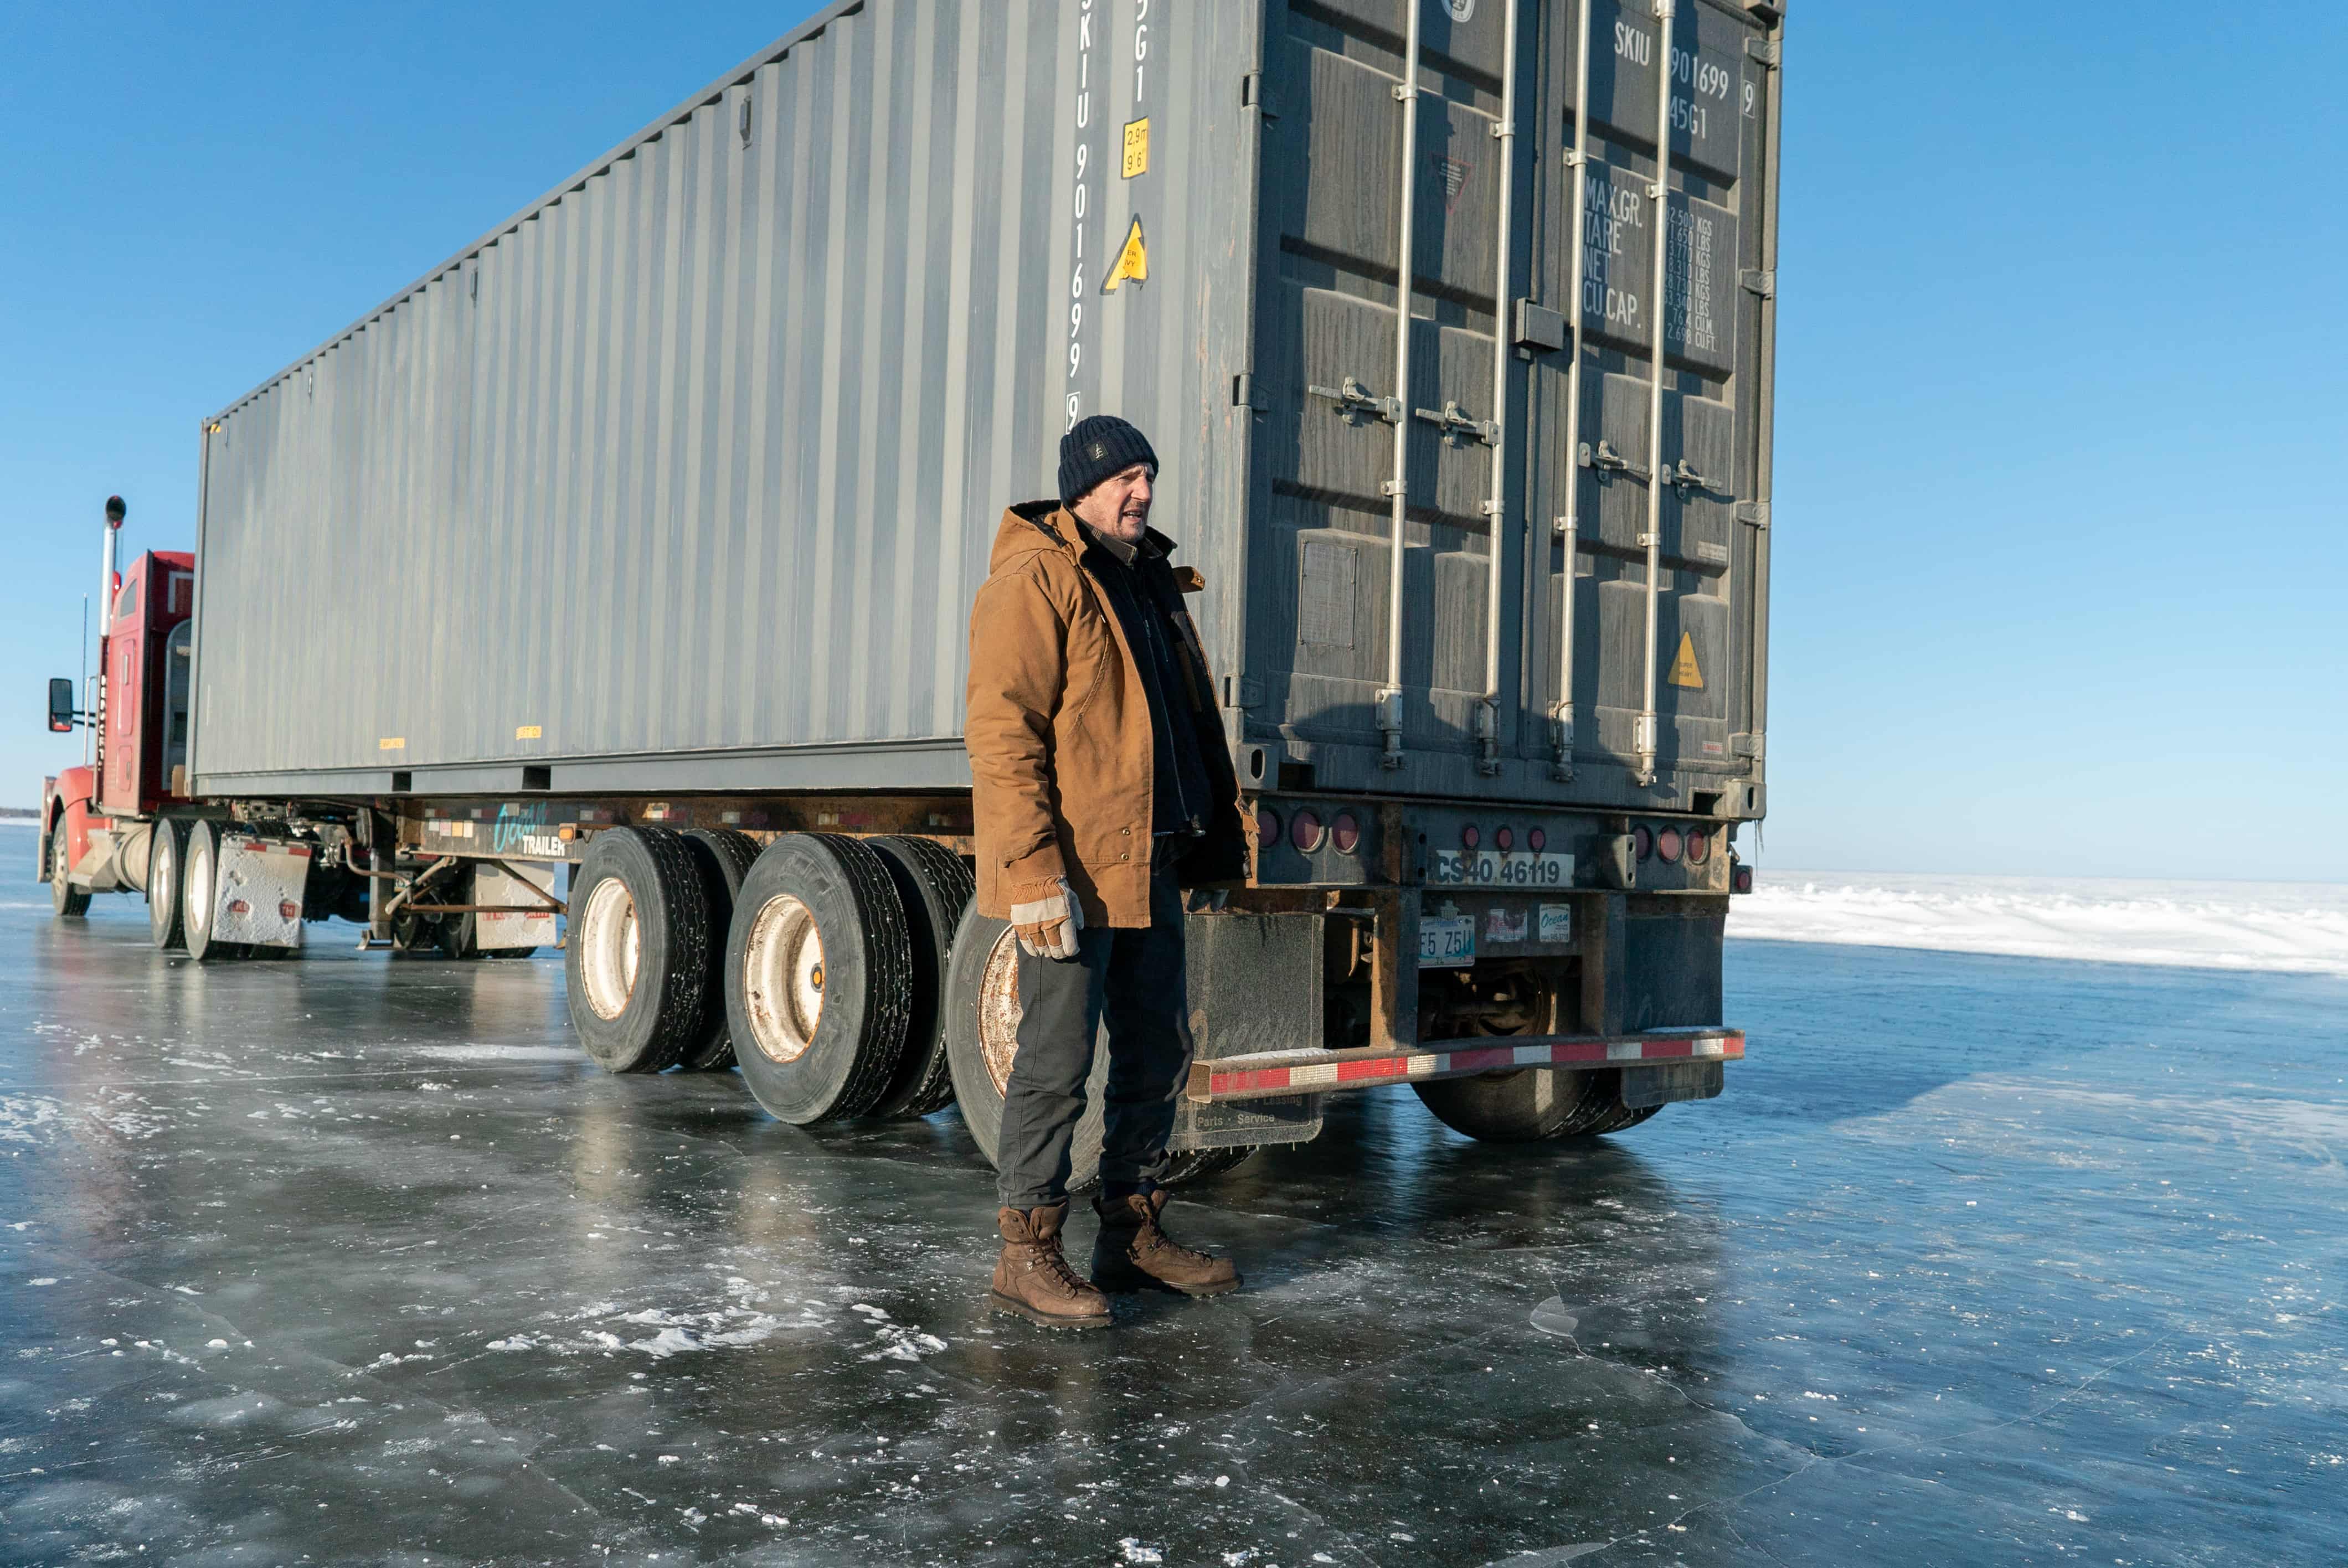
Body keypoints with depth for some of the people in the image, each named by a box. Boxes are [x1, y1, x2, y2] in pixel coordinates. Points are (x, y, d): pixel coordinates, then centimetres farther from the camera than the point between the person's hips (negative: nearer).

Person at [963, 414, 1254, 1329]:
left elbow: (1193, 721, 23)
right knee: (1057, 1060, -2)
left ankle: (1134, 1233, 26)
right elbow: (1002, 732, -17)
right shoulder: (1035, 579, -9)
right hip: (1071, 874, -9)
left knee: (1159, 1053, 13)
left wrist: (1216, 845, 19)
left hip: (1148, 866, 9)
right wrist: (1034, 874, -23)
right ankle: (1028, 1252, 11)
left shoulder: (1154, 583, 17)